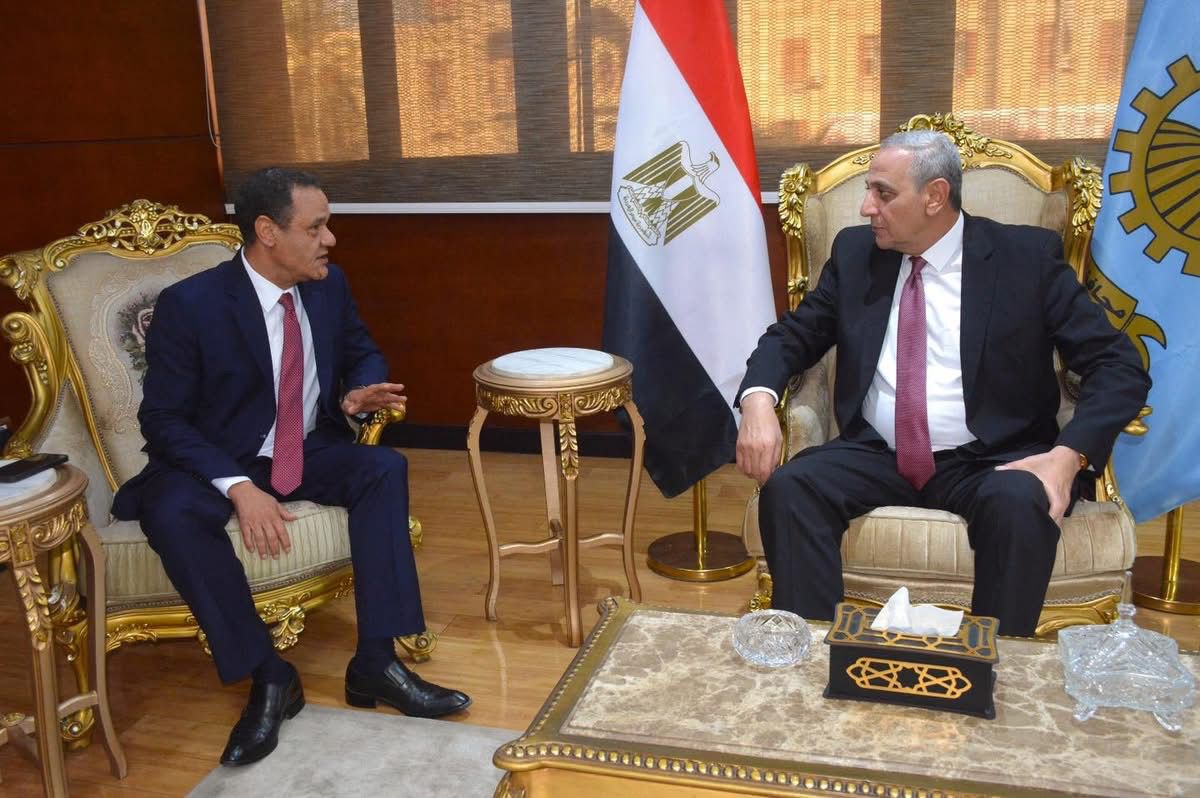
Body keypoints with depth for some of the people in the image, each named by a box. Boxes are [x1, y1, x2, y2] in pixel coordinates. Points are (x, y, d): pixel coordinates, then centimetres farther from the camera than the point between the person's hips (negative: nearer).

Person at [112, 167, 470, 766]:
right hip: (219, 463, -4)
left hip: (310, 451, 4)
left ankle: (375, 662, -19)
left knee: (384, 467, -23)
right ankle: (269, 677, -20)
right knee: (171, 513, -34)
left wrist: (359, 391, -12)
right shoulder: (189, 304, -19)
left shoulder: (329, 286, -3)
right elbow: (163, 419, -16)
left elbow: (361, 352, 13)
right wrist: (239, 486, -30)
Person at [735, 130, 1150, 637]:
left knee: (1020, 504, -34)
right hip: (875, 456, 3)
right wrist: (758, 399, -13)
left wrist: (1069, 454, -22)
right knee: (788, 486, -25)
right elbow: (791, 336, 11)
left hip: (989, 462, -2)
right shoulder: (855, 252, 9)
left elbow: (1120, 367, -5)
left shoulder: (1029, 256, -2)